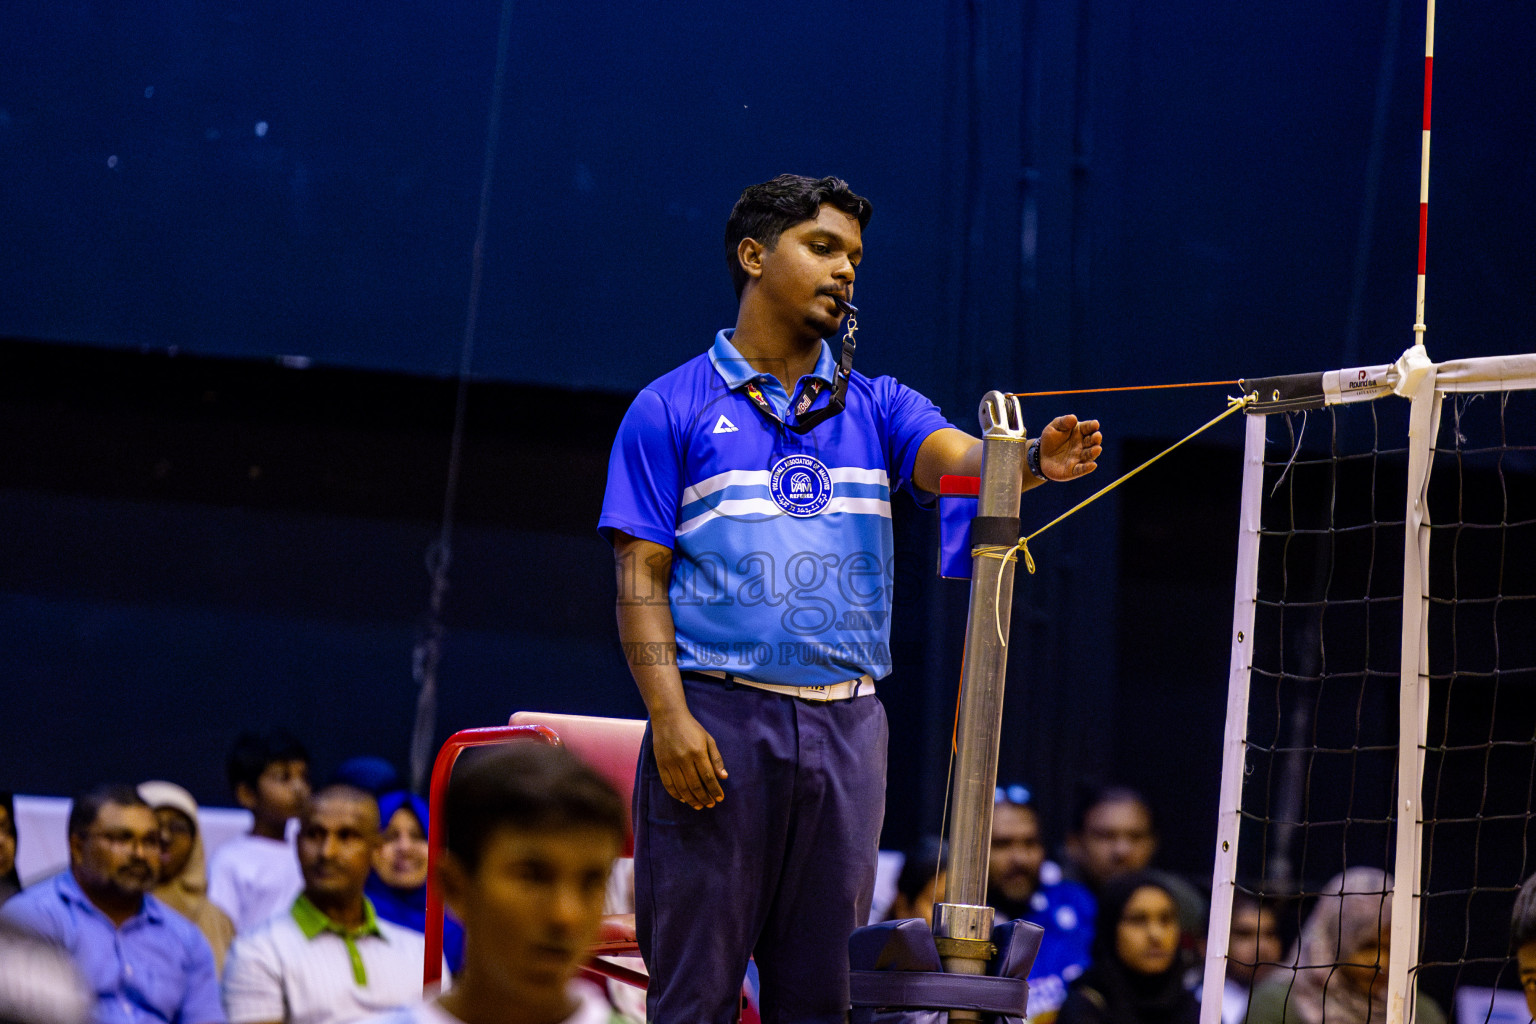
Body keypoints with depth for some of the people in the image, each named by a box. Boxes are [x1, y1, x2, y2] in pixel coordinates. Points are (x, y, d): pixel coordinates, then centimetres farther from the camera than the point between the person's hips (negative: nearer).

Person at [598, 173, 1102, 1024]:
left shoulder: (875, 406, 14)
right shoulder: (671, 409, 4)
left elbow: (957, 460, -6)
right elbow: (640, 577, -1)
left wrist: (1034, 460, -29)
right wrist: (669, 716, -14)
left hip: (845, 726, 4)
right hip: (718, 720, -4)